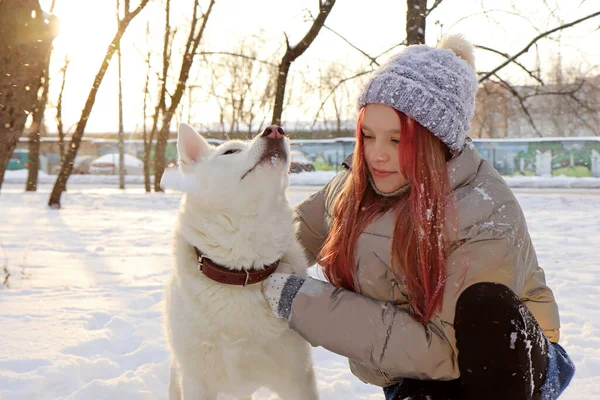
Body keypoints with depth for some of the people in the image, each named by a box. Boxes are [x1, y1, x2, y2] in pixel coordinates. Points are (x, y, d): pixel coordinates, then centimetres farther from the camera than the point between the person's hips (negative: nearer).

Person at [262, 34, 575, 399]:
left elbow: (443, 348, -29)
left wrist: (307, 304, -29)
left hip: (501, 359, -3)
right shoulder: (355, 187, -7)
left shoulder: (486, 219, -27)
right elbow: (301, 231, 12)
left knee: (487, 306, -37)